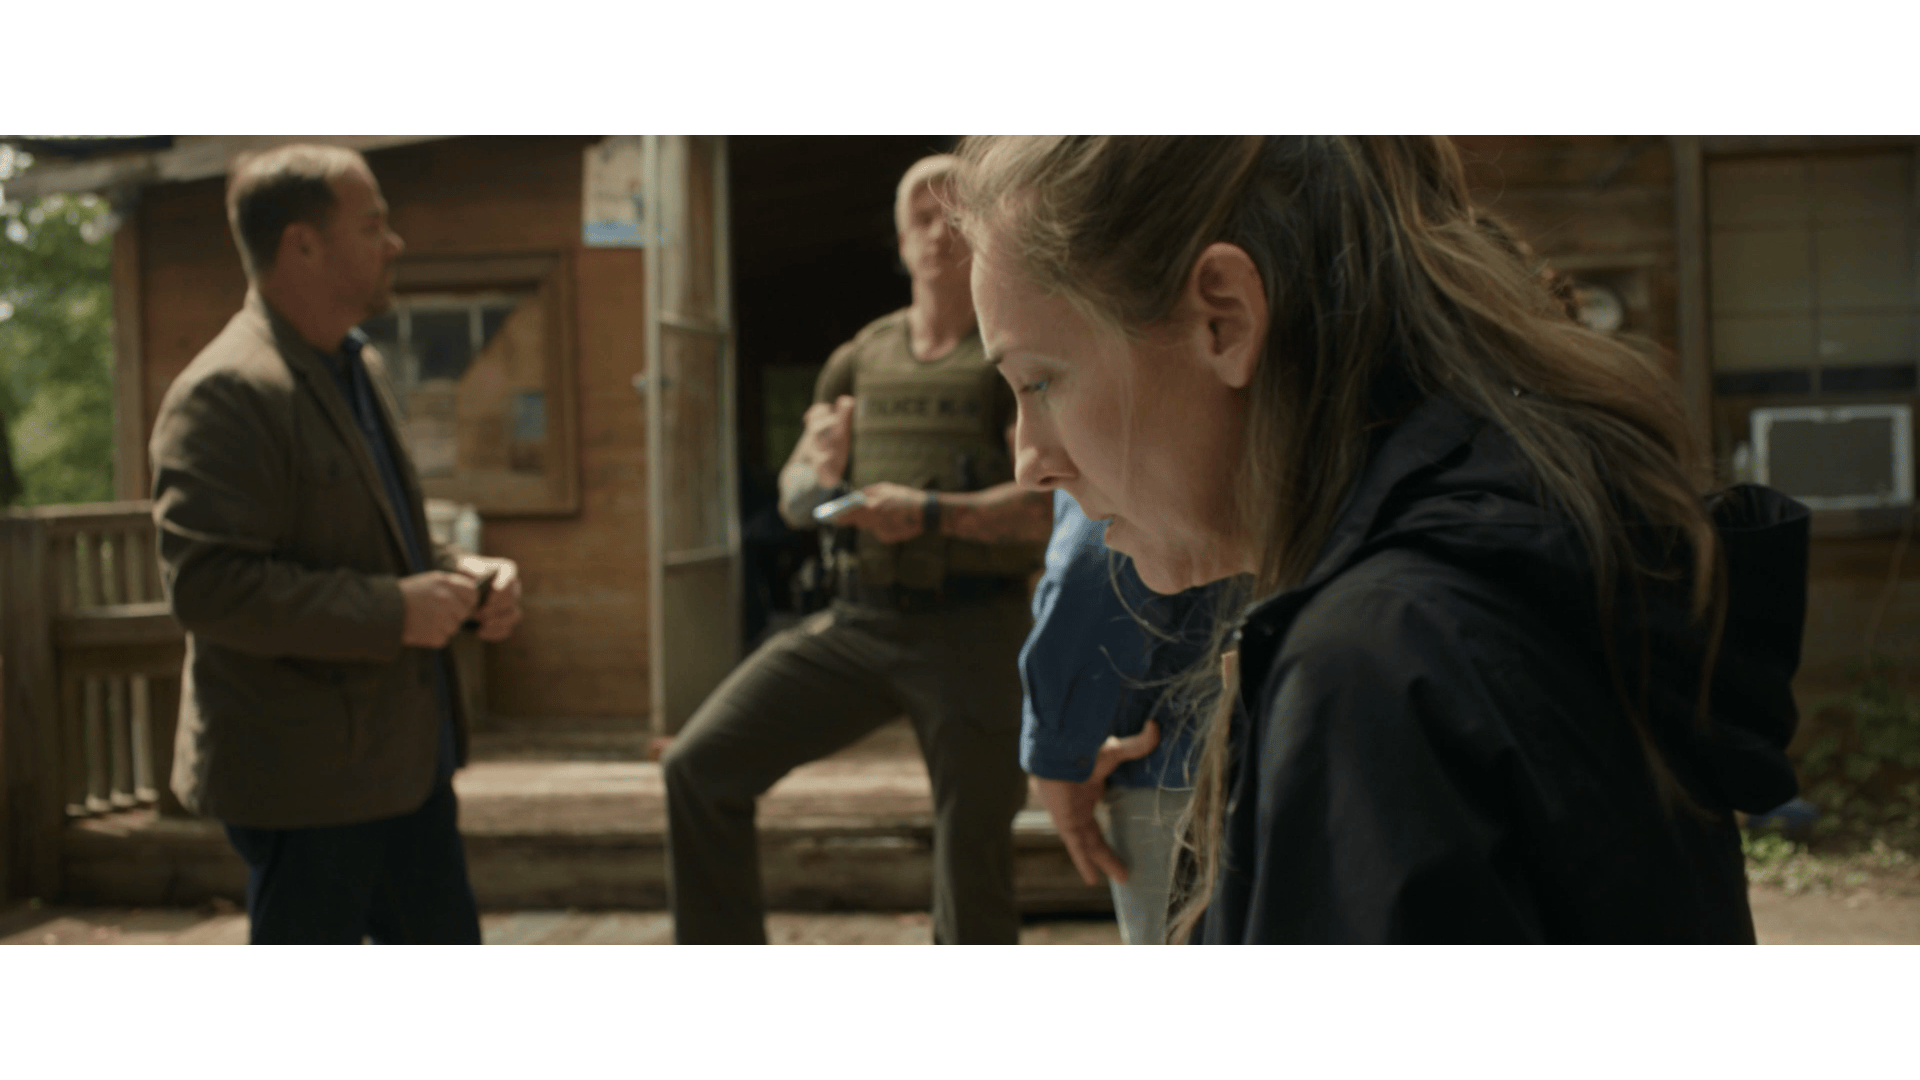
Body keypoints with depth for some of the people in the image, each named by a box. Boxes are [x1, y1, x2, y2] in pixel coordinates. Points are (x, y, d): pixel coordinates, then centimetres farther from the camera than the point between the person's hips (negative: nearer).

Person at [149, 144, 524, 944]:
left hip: (405, 759, 9)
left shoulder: (360, 368, 14)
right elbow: (205, 585, -25)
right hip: (304, 778, -9)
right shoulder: (226, 394, -17)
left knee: (443, 931, 16)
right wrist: (393, 611, -24)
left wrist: (458, 575, 5)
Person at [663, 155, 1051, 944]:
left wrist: (931, 514, -23)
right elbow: (793, 501, 16)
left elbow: (1051, 505, -12)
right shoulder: (860, 359, 13)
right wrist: (818, 480, -7)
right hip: (856, 622, 5)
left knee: (973, 866, 3)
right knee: (699, 766, -6)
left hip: (971, 632, -4)